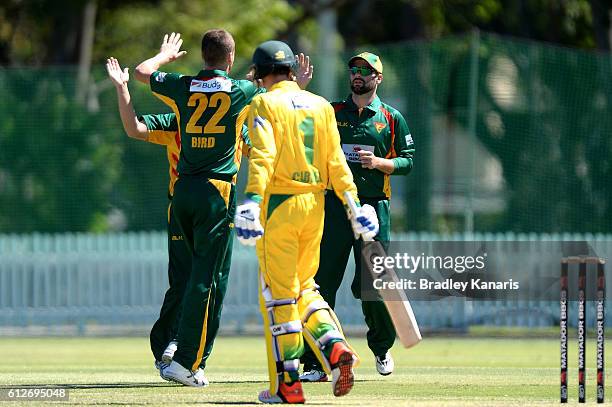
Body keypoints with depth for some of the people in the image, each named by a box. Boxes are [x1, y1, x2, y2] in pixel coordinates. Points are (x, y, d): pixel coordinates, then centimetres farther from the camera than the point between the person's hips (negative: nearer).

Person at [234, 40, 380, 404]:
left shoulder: (265, 104, -4)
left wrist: (253, 199, -27)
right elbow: (336, 160, 7)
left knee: (278, 294, -1)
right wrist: (352, 201, 3)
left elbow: (264, 156, -18)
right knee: (303, 287, 18)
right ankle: (335, 347, -6)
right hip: (314, 205, 5)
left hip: (278, 204, -5)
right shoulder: (321, 105, 13)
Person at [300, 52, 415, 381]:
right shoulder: (331, 112, 10)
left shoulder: (392, 118, 9)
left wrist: (379, 163, -11)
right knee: (321, 281, -7)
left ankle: (381, 347, 26)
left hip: (373, 206, -1)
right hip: (334, 203, 1)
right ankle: (315, 363, -6)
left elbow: (407, 162, 7)